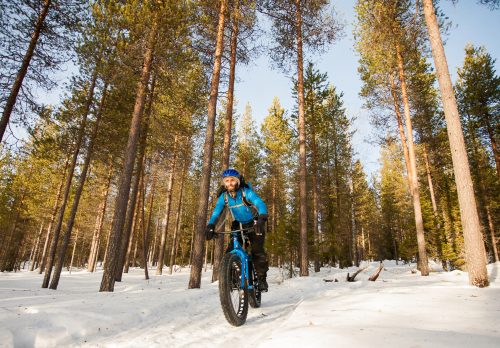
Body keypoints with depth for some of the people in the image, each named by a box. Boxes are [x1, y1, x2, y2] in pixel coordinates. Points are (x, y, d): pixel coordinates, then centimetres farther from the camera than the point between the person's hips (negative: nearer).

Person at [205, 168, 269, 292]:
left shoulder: (246, 192, -25)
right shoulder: (223, 196, -11)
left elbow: (260, 204, -38)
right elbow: (216, 211, -19)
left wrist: (262, 219, -57)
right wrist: (210, 226, -37)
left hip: (254, 224, -4)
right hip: (238, 225, 4)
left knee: (257, 251, -16)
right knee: (231, 251, -8)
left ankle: (262, 278, 0)